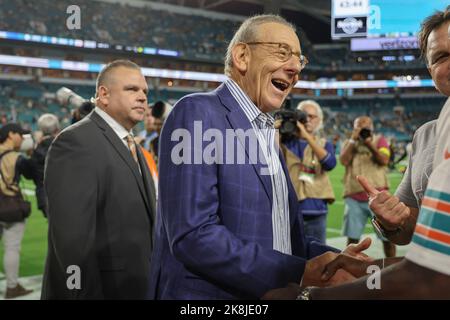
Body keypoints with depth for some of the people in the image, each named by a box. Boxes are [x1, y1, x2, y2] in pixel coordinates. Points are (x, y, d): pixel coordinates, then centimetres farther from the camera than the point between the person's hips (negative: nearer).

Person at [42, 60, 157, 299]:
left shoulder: (129, 145, 13)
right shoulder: (76, 142, -16)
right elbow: (73, 239, -23)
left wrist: (150, 286, 12)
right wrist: (86, 293, -23)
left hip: (133, 288, 9)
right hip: (97, 289, -8)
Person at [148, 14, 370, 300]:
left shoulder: (267, 134, 11)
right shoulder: (197, 113, -14)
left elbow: (278, 237, 11)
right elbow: (193, 236, -24)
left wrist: (335, 259, -5)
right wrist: (301, 273, -22)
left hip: (278, 292, 8)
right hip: (211, 294, -8)